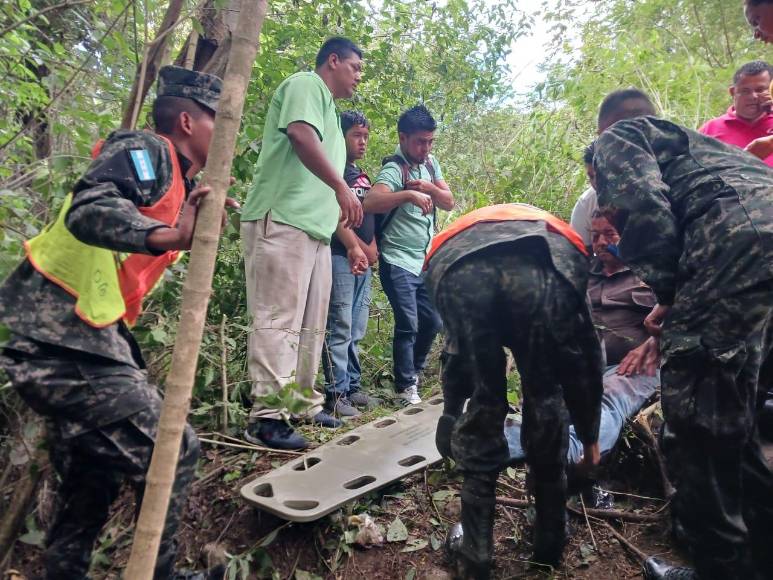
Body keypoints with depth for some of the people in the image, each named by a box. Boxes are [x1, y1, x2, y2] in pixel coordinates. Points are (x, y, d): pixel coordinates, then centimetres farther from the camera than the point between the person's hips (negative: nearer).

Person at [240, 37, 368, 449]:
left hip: (315, 231, 10)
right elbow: (301, 135, -19)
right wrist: (342, 187, -23)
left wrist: (353, 244, 27)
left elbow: (326, 198, 29)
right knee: (278, 321, -12)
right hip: (281, 223, -10)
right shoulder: (307, 84, 5)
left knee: (310, 326, 9)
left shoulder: (330, 115, 31)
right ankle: (267, 418, -8)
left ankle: (302, 405, 18)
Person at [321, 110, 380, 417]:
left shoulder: (363, 177, 21)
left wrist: (374, 247, 6)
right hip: (341, 257, -8)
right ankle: (336, 394, -3)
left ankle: (352, 387, 18)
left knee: (356, 331, 10)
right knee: (340, 329, -8)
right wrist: (362, 248, -10)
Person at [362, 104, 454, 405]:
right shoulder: (394, 170, -16)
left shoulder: (430, 163, 9)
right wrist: (408, 194, -47)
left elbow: (449, 203, 7)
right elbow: (370, 203, -34)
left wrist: (429, 188, -12)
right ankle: (406, 387, 7)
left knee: (433, 321, 13)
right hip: (398, 263, -8)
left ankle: (413, 370, 35)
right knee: (408, 325, -8)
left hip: (426, 261, 8)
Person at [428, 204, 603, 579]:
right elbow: (585, 355, 42)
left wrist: (451, 413, 57)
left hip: (458, 266, 1)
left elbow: (455, 352, 46)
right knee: (546, 399, 21)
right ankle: (550, 545, 37)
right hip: (543, 268, 0)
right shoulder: (556, 245, 43)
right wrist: (589, 437, 53)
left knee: (482, 403, 18)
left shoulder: (458, 232, 46)